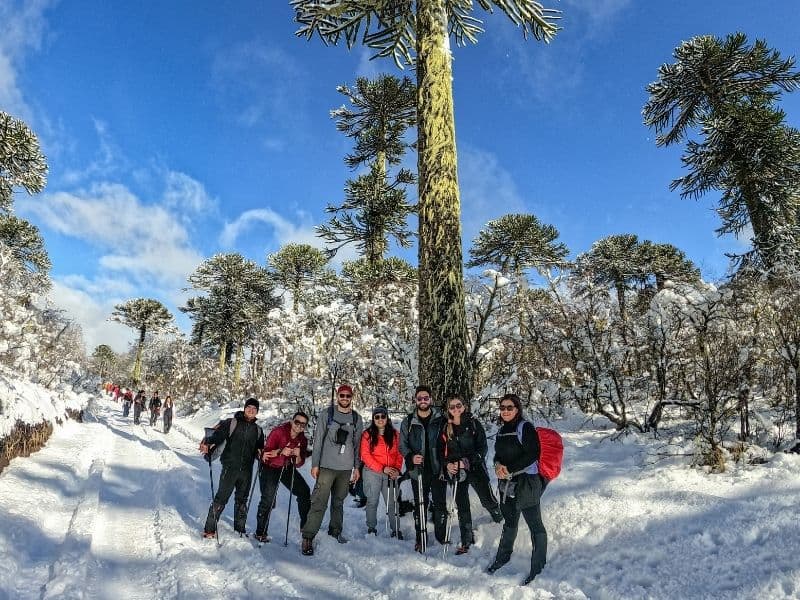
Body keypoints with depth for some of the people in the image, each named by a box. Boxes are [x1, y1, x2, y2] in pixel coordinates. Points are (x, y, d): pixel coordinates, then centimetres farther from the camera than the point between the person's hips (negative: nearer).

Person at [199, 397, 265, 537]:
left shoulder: (258, 430, 13)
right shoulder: (231, 423, -1)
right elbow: (217, 436, -10)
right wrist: (208, 443, -28)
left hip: (246, 471, 4)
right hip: (230, 468, -4)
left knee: (242, 501, 14)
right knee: (221, 498, -6)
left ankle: (239, 529, 27)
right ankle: (209, 529, 6)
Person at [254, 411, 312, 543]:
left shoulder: (302, 440, -7)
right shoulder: (278, 432, -23)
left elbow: (299, 464, -4)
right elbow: (265, 455, -26)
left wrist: (298, 456, -25)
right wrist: (280, 451, -41)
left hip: (288, 468, 6)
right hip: (270, 468, -6)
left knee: (305, 492, 4)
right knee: (268, 500, -17)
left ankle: (305, 526, 20)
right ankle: (260, 533, 0)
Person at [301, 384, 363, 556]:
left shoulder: (357, 418, 8)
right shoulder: (326, 415, -1)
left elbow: (357, 444, 11)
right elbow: (318, 440, -1)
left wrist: (356, 467, 10)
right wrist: (315, 464, -4)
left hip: (346, 468, 3)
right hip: (326, 466, -3)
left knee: (339, 501, 13)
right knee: (319, 502, -8)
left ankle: (335, 531, 29)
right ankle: (308, 537, -1)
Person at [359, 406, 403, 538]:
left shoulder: (394, 434, 9)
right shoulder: (367, 434, -1)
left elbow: (399, 454, 9)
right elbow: (365, 455, -6)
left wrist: (397, 469, -7)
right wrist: (382, 468, -13)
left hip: (391, 474, 2)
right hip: (372, 472, -2)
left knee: (392, 502, 1)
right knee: (372, 502, 6)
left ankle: (395, 530, 11)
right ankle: (371, 528, 21)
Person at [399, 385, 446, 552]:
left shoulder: (440, 420, 0)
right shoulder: (408, 422, 2)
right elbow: (402, 445, 5)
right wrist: (411, 457, -13)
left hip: (438, 469, 0)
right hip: (418, 470, 1)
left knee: (439, 503, 6)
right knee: (420, 505, 8)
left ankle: (441, 534, 25)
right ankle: (421, 537, 22)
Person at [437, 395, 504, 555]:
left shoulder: (474, 424, -5)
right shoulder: (446, 428, 3)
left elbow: (483, 448, -9)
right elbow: (441, 451, 6)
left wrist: (468, 461, -20)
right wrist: (447, 464, -12)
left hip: (476, 468, -2)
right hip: (456, 471, 2)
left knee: (487, 500, 4)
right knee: (462, 506, 4)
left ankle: (500, 519, 38)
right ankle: (466, 542, 17)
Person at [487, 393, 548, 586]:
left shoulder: (526, 427, -12)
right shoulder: (502, 430, 11)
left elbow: (532, 454, -19)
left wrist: (510, 469, -18)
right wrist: (498, 465, -6)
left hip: (526, 483, -7)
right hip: (507, 483, 8)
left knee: (535, 525, 2)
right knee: (509, 522, 22)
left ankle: (537, 566, 15)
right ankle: (503, 556, 38)